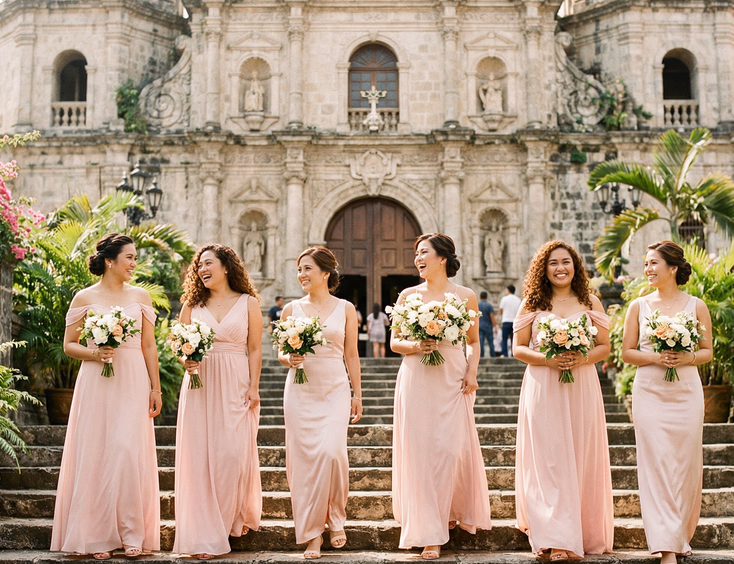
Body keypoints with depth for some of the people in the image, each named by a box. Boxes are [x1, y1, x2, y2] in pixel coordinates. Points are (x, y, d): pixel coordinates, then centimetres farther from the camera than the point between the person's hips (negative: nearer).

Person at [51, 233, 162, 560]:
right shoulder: (85, 298, 4)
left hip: (133, 384, 1)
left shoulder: (140, 297, 9)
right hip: (96, 383, -1)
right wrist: (95, 354, -13)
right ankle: (99, 537, 8)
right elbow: (69, 345, 6)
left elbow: (149, 346, 9)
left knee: (129, 453, -7)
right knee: (96, 454, -1)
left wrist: (155, 389, 6)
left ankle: (132, 534, 2)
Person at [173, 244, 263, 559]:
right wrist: (186, 361, -10)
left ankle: (235, 518, 19)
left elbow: (255, 349, 3)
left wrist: (253, 387, -4)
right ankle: (205, 536, 4)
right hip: (199, 385, 2)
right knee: (200, 456, -2)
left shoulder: (248, 303, 6)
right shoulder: (192, 305, 11)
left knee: (233, 455, -5)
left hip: (235, 385, -1)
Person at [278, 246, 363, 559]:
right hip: (300, 392, 1)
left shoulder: (345, 309, 6)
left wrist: (357, 394, 7)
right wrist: (289, 359, -11)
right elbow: (281, 353, 12)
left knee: (332, 452, -15)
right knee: (303, 457, -2)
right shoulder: (292, 309, 8)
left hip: (335, 390, -1)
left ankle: (335, 520, 10)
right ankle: (311, 533, 10)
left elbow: (351, 355, 9)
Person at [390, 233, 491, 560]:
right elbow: (394, 342, 9)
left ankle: (459, 511, 27)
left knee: (453, 448, -2)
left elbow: (473, 341, 13)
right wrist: (415, 346, -11)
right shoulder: (408, 295, 6)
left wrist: (472, 372, -2)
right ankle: (430, 532, 8)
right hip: (416, 381, 1)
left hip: (453, 380, 0)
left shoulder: (465, 296, 5)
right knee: (420, 451, -1)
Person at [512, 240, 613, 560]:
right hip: (543, 388, -1)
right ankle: (557, 540, -4)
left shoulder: (590, 302, 8)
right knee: (549, 460, -5)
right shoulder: (532, 303, 5)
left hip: (582, 388, 1)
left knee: (582, 458, 3)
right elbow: (519, 349, 3)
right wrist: (547, 359, -14)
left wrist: (582, 359, -12)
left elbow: (604, 347, 7)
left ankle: (585, 534, 17)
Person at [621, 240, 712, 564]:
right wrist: (654, 358, -12)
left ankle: (682, 536, 24)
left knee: (686, 464, 4)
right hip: (649, 393, 0)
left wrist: (688, 358, -13)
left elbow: (708, 352, 7)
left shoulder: (696, 306, 4)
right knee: (656, 463, -4)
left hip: (686, 393, 0)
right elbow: (627, 352, 5)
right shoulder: (639, 306, 5)